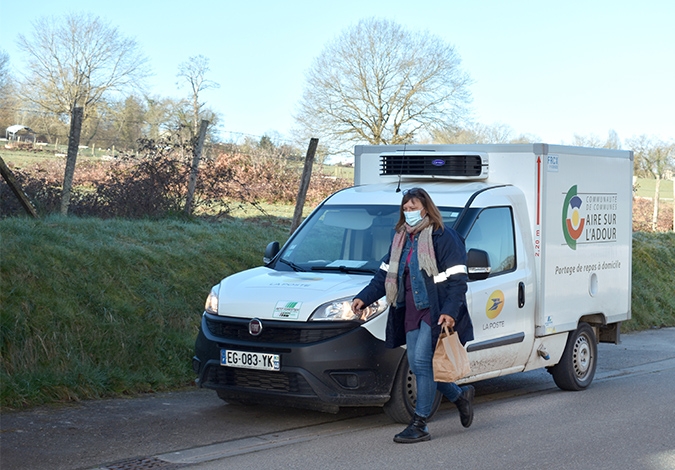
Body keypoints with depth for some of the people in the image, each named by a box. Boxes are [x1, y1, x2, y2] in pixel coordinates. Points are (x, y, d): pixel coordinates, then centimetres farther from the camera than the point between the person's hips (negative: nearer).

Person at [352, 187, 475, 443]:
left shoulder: (443, 237, -7)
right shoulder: (401, 239, 16)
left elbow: (457, 279, -11)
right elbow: (384, 275, 18)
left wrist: (450, 311, -22)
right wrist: (364, 297, 5)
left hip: (435, 311, -8)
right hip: (411, 311, 8)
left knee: (422, 361, -14)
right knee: (417, 365, 6)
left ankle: (419, 425, -8)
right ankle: (460, 395, 30)